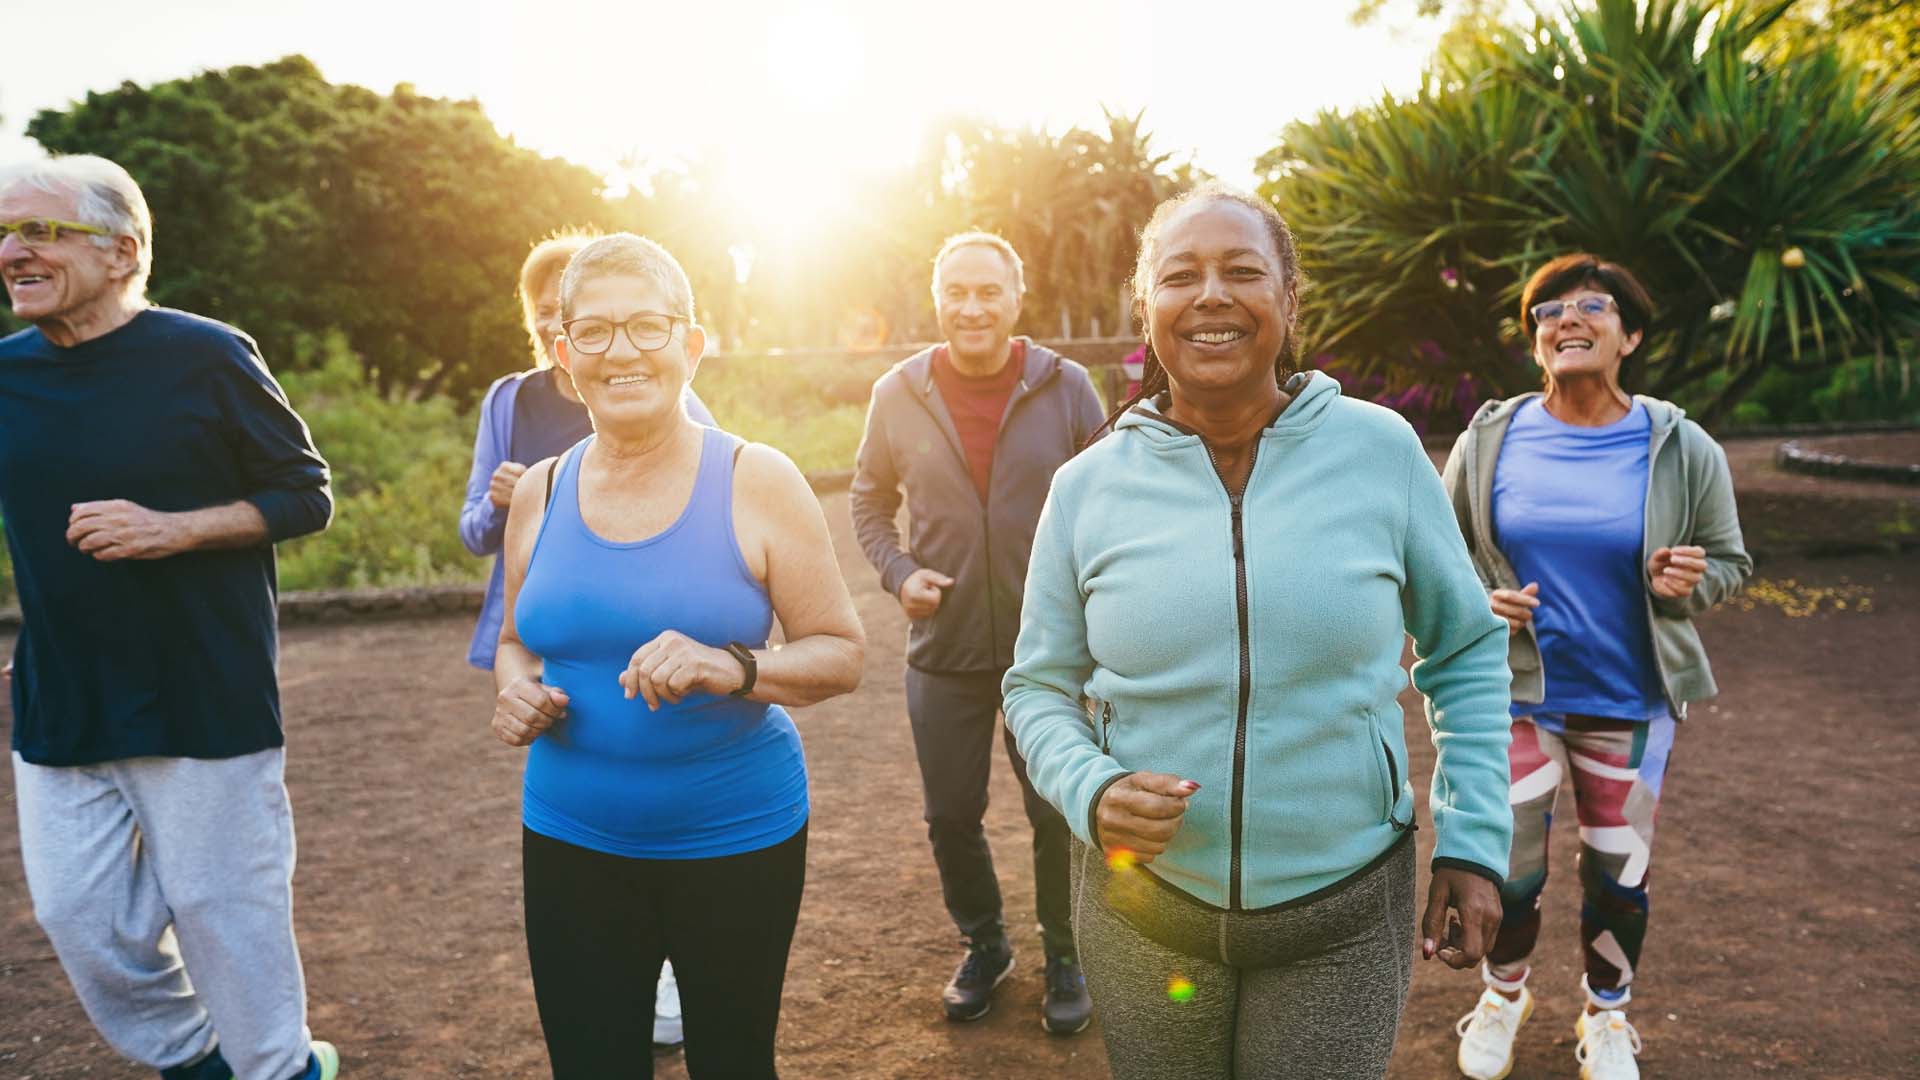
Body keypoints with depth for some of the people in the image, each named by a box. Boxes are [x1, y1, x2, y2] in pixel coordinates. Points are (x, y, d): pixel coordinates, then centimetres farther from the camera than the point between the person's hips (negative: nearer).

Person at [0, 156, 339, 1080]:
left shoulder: (207, 358, -10)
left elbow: (306, 496, -7)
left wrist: (173, 529, -19)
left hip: (204, 702, -5)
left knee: (223, 910, 5)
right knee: (79, 918, 11)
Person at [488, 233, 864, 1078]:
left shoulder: (757, 482, -10)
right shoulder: (540, 492, 2)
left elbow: (841, 653, -8)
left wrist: (735, 668, -26)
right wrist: (517, 691, -6)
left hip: (736, 841, -3)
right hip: (571, 843, 3)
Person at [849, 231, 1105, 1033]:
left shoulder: (1066, 387, -6)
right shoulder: (899, 394, -3)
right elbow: (869, 502, 8)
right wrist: (898, 574, -8)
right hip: (943, 646, 1)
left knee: (1057, 814, 11)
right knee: (950, 816, 14)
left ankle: (1065, 959, 35)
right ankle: (984, 946, 39)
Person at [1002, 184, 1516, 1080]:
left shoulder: (1383, 451, -7)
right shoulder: (1087, 486, -6)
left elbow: (1466, 653, 4)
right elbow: (1039, 686, 3)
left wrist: (1473, 839, -1)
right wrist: (1090, 791, -16)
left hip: (1346, 910, -1)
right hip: (1139, 906, 1)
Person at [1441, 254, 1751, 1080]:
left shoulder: (1681, 449, -5)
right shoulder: (1490, 440, -5)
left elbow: (1729, 558, 4)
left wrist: (1690, 582, -18)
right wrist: (1476, 600, -13)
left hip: (1631, 702, 1)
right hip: (1516, 694, 0)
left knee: (1618, 876, 13)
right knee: (1510, 870, 7)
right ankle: (1505, 995, 38)